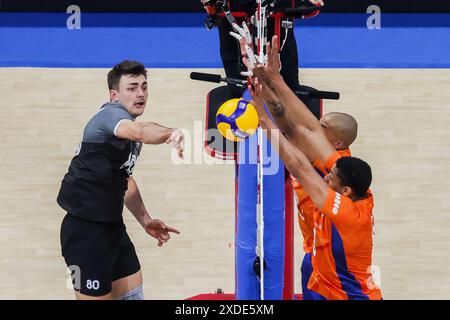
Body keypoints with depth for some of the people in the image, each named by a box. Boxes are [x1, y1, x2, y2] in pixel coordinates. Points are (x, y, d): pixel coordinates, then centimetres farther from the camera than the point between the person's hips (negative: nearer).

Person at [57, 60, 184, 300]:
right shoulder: (110, 114, -16)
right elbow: (140, 131, -40)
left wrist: (145, 220, 17)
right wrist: (171, 133, -60)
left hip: (112, 227, 10)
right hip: (86, 229, -10)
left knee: (133, 295, 11)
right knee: (96, 297, -5)